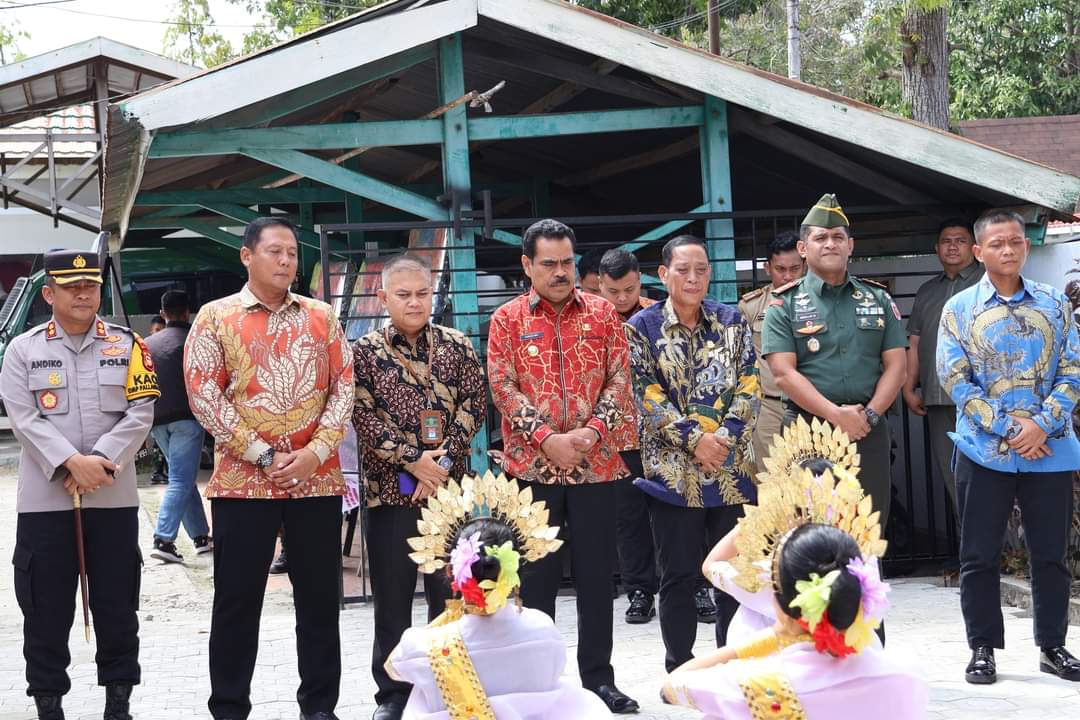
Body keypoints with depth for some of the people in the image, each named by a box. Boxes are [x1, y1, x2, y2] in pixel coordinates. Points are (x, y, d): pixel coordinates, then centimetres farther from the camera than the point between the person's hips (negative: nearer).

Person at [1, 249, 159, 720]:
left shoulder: (127, 345, 6)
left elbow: (140, 414, -2)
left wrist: (99, 460, -15)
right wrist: (71, 463, -18)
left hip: (114, 498, 1)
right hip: (44, 500, -1)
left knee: (117, 606, 7)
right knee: (46, 609, 3)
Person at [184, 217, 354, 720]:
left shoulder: (321, 317, 10)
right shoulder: (215, 317, 2)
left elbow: (343, 388, 5)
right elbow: (204, 396, -6)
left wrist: (316, 452, -10)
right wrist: (264, 456, -12)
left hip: (317, 481, 2)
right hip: (242, 481, -2)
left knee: (320, 598, 7)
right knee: (237, 601, 4)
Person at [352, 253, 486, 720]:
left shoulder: (457, 345, 6)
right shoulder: (365, 351, 0)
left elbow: (474, 404, 1)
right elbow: (363, 416, -7)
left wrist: (443, 458, -11)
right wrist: (414, 460, -13)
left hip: (449, 485, 2)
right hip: (390, 486, -1)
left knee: (449, 591, 7)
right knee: (392, 594, 4)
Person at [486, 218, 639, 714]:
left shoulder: (602, 313, 6)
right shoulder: (507, 320, 2)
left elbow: (619, 379, 2)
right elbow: (503, 388, -5)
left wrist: (590, 432, -13)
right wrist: (547, 439, -15)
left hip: (596, 464, 1)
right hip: (532, 465, -1)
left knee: (597, 573, 6)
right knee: (537, 575, 5)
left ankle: (599, 678, 16)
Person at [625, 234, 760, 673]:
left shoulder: (731, 321, 9)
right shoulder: (643, 327, 1)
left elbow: (749, 385, 4)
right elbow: (647, 395, -6)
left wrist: (725, 436, -11)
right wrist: (695, 440, -14)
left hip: (732, 467, 3)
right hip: (673, 468, -2)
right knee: (679, 576, 2)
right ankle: (679, 670, 13)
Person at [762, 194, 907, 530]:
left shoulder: (879, 299, 13)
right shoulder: (785, 304, 3)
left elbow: (895, 366, 8)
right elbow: (783, 373, -7)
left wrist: (871, 414, -8)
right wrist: (836, 415, -15)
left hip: (869, 432, 3)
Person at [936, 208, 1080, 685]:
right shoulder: (959, 309, 3)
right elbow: (953, 378, -5)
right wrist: (1007, 427, -12)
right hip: (984, 450, -1)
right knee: (979, 555, 3)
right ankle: (982, 648, 14)